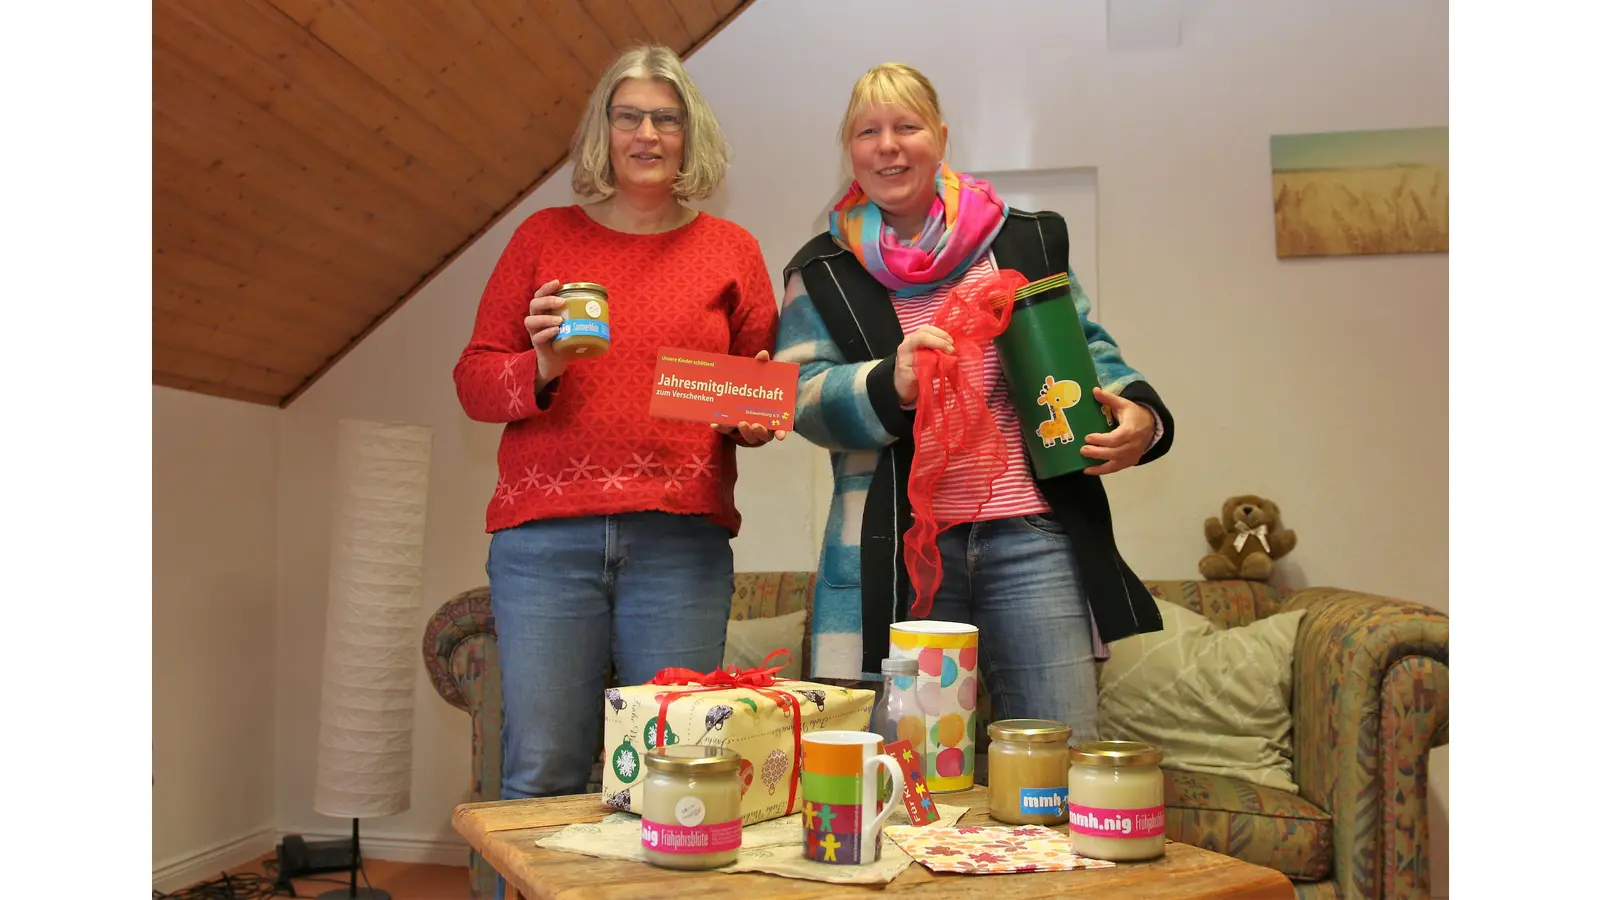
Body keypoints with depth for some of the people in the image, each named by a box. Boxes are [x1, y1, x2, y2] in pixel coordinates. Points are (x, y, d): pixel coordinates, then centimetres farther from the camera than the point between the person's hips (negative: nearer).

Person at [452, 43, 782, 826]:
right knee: (540, 774, 0)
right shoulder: (544, 236, 12)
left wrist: (755, 416, -6)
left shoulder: (731, 250, 12)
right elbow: (473, 378, 10)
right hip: (544, 534, 0)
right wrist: (540, 367, -10)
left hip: (680, 541, 0)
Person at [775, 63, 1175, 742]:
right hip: (896, 550, -1)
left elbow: (1087, 349, 16)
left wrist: (1138, 413, -4)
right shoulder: (822, 272, 9)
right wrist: (890, 384, -21)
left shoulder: (1027, 241, 13)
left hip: (1031, 536, 1)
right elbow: (799, 394, -2)